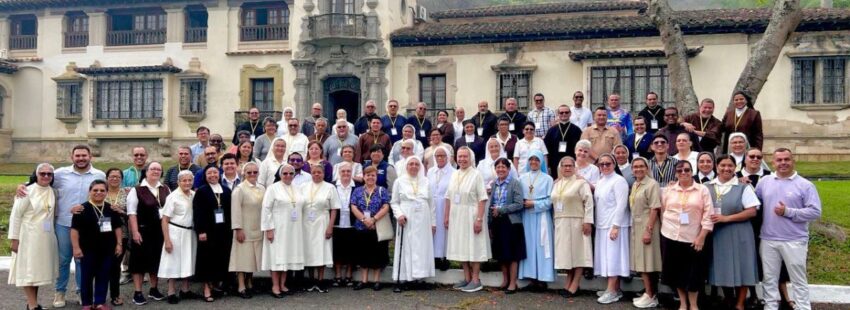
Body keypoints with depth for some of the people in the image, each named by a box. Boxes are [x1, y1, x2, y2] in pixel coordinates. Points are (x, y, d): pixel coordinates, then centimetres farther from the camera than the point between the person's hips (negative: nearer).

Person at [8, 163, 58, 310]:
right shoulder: (27, 191, -10)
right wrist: (14, 239, -12)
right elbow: (15, 216, -10)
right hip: (29, 237, -5)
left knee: (38, 270, 11)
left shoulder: (53, 192, 4)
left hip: (46, 238, 5)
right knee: (28, 270, -2)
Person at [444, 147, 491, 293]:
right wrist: (447, 216, 9)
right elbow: (449, 197, 13)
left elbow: (482, 199, -14)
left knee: (473, 247, -1)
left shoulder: (476, 175, -9)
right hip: (456, 216, 6)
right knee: (461, 247, 10)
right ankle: (467, 278, 20)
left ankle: (475, 280, 6)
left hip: (471, 216, -6)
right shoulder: (454, 175, 9)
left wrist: (479, 219, -19)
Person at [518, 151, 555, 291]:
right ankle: (532, 278, 7)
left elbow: (550, 200, -3)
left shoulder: (547, 179, 2)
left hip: (541, 217, -3)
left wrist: (534, 204, -11)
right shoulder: (522, 178, 11)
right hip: (526, 217, 3)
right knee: (529, 246, 3)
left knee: (541, 246, -3)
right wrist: (523, 203, -9)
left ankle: (542, 280, 0)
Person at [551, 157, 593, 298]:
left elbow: (589, 202, -11)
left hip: (576, 223, -6)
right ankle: (568, 283, 17)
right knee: (566, 252, 9)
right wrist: (554, 220, 11)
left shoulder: (581, 182, -5)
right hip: (561, 223, 6)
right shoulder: (556, 184, 14)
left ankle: (574, 286, -1)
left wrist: (587, 221, -17)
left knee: (577, 251, -3)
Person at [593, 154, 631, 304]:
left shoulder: (619, 181, -10)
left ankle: (611, 291, -5)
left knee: (613, 256, -7)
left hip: (615, 225, -8)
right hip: (602, 225, 8)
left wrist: (615, 226, -20)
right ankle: (616, 289, 16)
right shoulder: (600, 181, 14)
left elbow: (621, 205, -16)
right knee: (607, 256, 9)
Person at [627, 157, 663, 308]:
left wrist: (648, 230, -21)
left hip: (646, 226, -8)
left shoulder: (652, 184, -11)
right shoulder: (634, 185, 13)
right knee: (641, 262, 9)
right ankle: (650, 294, 14)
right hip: (636, 226, 8)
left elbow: (655, 209, -16)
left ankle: (650, 296, 0)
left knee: (646, 261, -6)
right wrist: (634, 228, 10)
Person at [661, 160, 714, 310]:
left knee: (693, 273, 2)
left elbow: (708, 216, -5)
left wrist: (701, 237, -10)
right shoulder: (668, 190, 6)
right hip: (671, 237, 3)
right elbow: (662, 211, 13)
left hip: (693, 239, -3)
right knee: (676, 271, 9)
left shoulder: (702, 190, -2)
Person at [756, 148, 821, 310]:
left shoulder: (805, 185, -4)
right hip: (768, 240, 4)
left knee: (798, 280, 5)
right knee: (769, 279, 11)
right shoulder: (764, 182, 8)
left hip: (794, 241, -4)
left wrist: (788, 212, -16)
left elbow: (815, 212, -10)